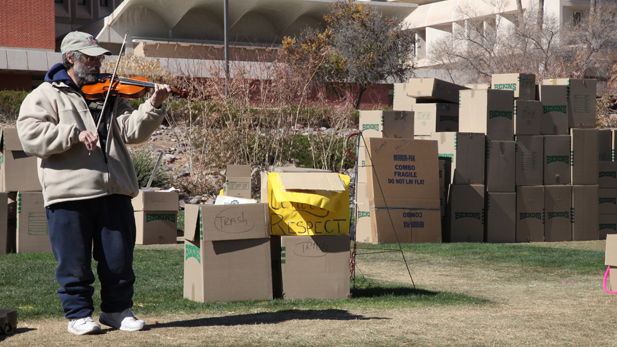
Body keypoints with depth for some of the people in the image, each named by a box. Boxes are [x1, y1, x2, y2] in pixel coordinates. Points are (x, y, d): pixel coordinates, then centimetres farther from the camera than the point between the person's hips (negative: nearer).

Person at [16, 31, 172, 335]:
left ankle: (117, 310, 21)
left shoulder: (109, 95, 19)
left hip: (113, 192, 4)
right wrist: (75, 134, -18)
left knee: (119, 258, 7)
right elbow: (30, 136, -10)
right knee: (74, 261, 2)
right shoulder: (46, 96, 5)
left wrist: (153, 106, -11)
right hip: (68, 194, -4)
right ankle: (78, 314, 16)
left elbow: (132, 131, 5)